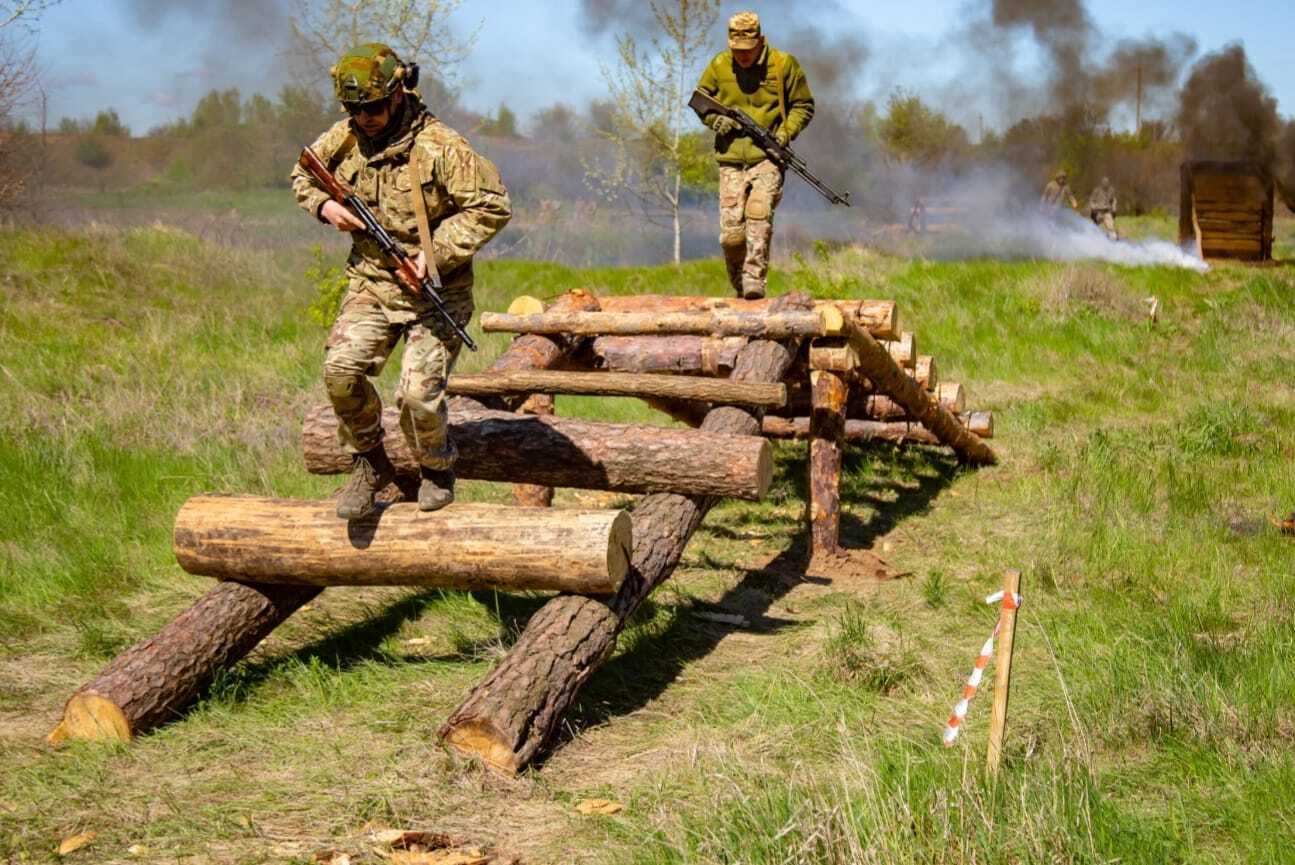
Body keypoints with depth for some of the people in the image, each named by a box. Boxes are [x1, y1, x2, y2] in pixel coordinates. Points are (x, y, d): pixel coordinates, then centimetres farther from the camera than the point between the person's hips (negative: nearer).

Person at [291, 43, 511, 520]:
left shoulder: (439, 146, -16)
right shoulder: (343, 139, 1)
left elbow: (492, 206, -16)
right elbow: (302, 176, 20)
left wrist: (436, 252, -21)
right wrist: (324, 205, -3)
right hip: (370, 284, 4)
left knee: (418, 393, -17)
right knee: (341, 369, -19)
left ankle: (438, 470, 16)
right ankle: (370, 464, 6)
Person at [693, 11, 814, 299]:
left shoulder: (784, 65, -1)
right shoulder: (718, 66, 4)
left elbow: (804, 106, 9)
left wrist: (786, 132, -8)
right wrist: (715, 118, -3)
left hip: (768, 157, -2)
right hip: (731, 159, 2)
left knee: (759, 214, -23)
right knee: (731, 234, -5)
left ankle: (755, 280, -22)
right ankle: (738, 285, 16)